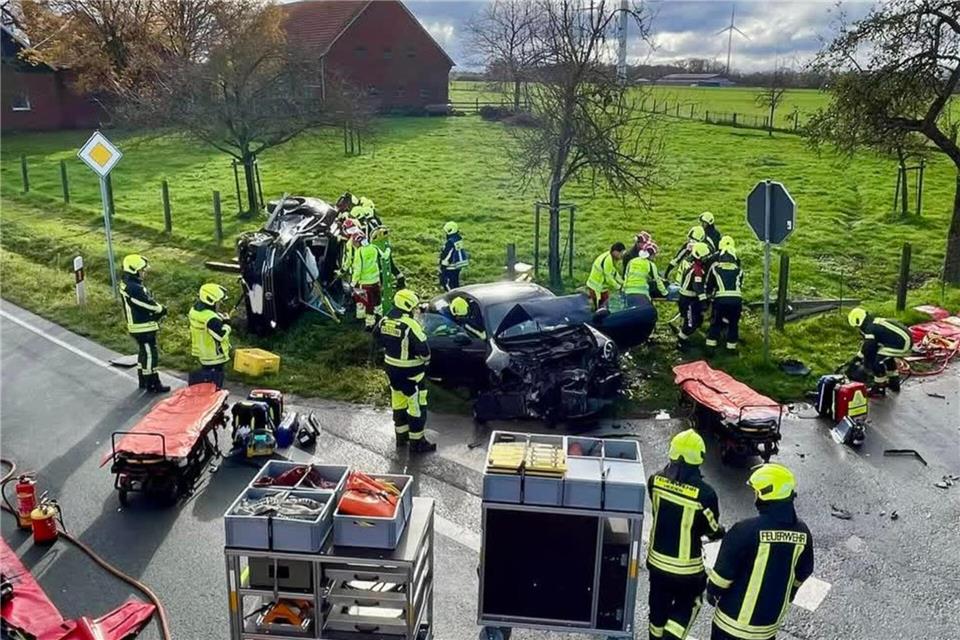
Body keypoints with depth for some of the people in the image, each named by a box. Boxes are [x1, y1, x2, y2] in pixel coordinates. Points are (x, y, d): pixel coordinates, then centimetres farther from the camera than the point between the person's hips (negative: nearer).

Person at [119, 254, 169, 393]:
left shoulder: (126, 284, 7)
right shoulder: (135, 289, -27)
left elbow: (147, 301, 8)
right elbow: (150, 304, -22)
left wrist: (157, 309, -5)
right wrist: (162, 309, -3)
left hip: (135, 325, 10)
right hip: (144, 328, -10)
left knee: (143, 353, 22)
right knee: (150, 355, 0)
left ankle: (143, 381, 33)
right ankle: (153, 385, 8)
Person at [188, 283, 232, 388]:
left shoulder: (194, 309, 1)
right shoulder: (211, 318, -29)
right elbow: (221, 335, -26)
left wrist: (220, 317, 1)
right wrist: (226, 323, -11)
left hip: (202, 354, 9)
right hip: (214, 357, -9)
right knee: (215, 386, 2)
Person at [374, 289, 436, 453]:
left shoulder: (384, 321, -2)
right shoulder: (410, 325, -25)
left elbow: (378, 337, 16)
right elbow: (423, 349, -24)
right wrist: (425, 359, -3)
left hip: (391, 368, 8)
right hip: (410, 372, -8)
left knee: (398, 402, 22)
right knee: (416, 405, 4)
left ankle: (401, 435, 35)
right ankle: (417, 442, 11)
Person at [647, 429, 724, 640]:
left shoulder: (655, 480, -13)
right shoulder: (705, 493, -24)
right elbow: (713, 530, -9)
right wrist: (721, 533, 14)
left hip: (657, 559, 4)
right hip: (686, 566, -4)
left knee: (659, 605, 23)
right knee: (688, 604, 21)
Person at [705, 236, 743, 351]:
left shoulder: (714, 266, 8)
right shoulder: (738, 269, 14)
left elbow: (708, 284, 15)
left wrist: (709, 296, 31)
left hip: (720, 299, -1)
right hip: (736, 299, 1)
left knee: (716, 323, 11)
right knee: (734, 324, 16)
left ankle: (710, 347, 9)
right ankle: (731, 347, 20)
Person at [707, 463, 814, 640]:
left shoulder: (746, 530, -26)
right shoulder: (803, 532, -8)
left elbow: (724, 571, -17)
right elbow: (803, 572, 7)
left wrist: (712, 592, 2)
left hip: (736, 617, -5)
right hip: (772, 619, 5)